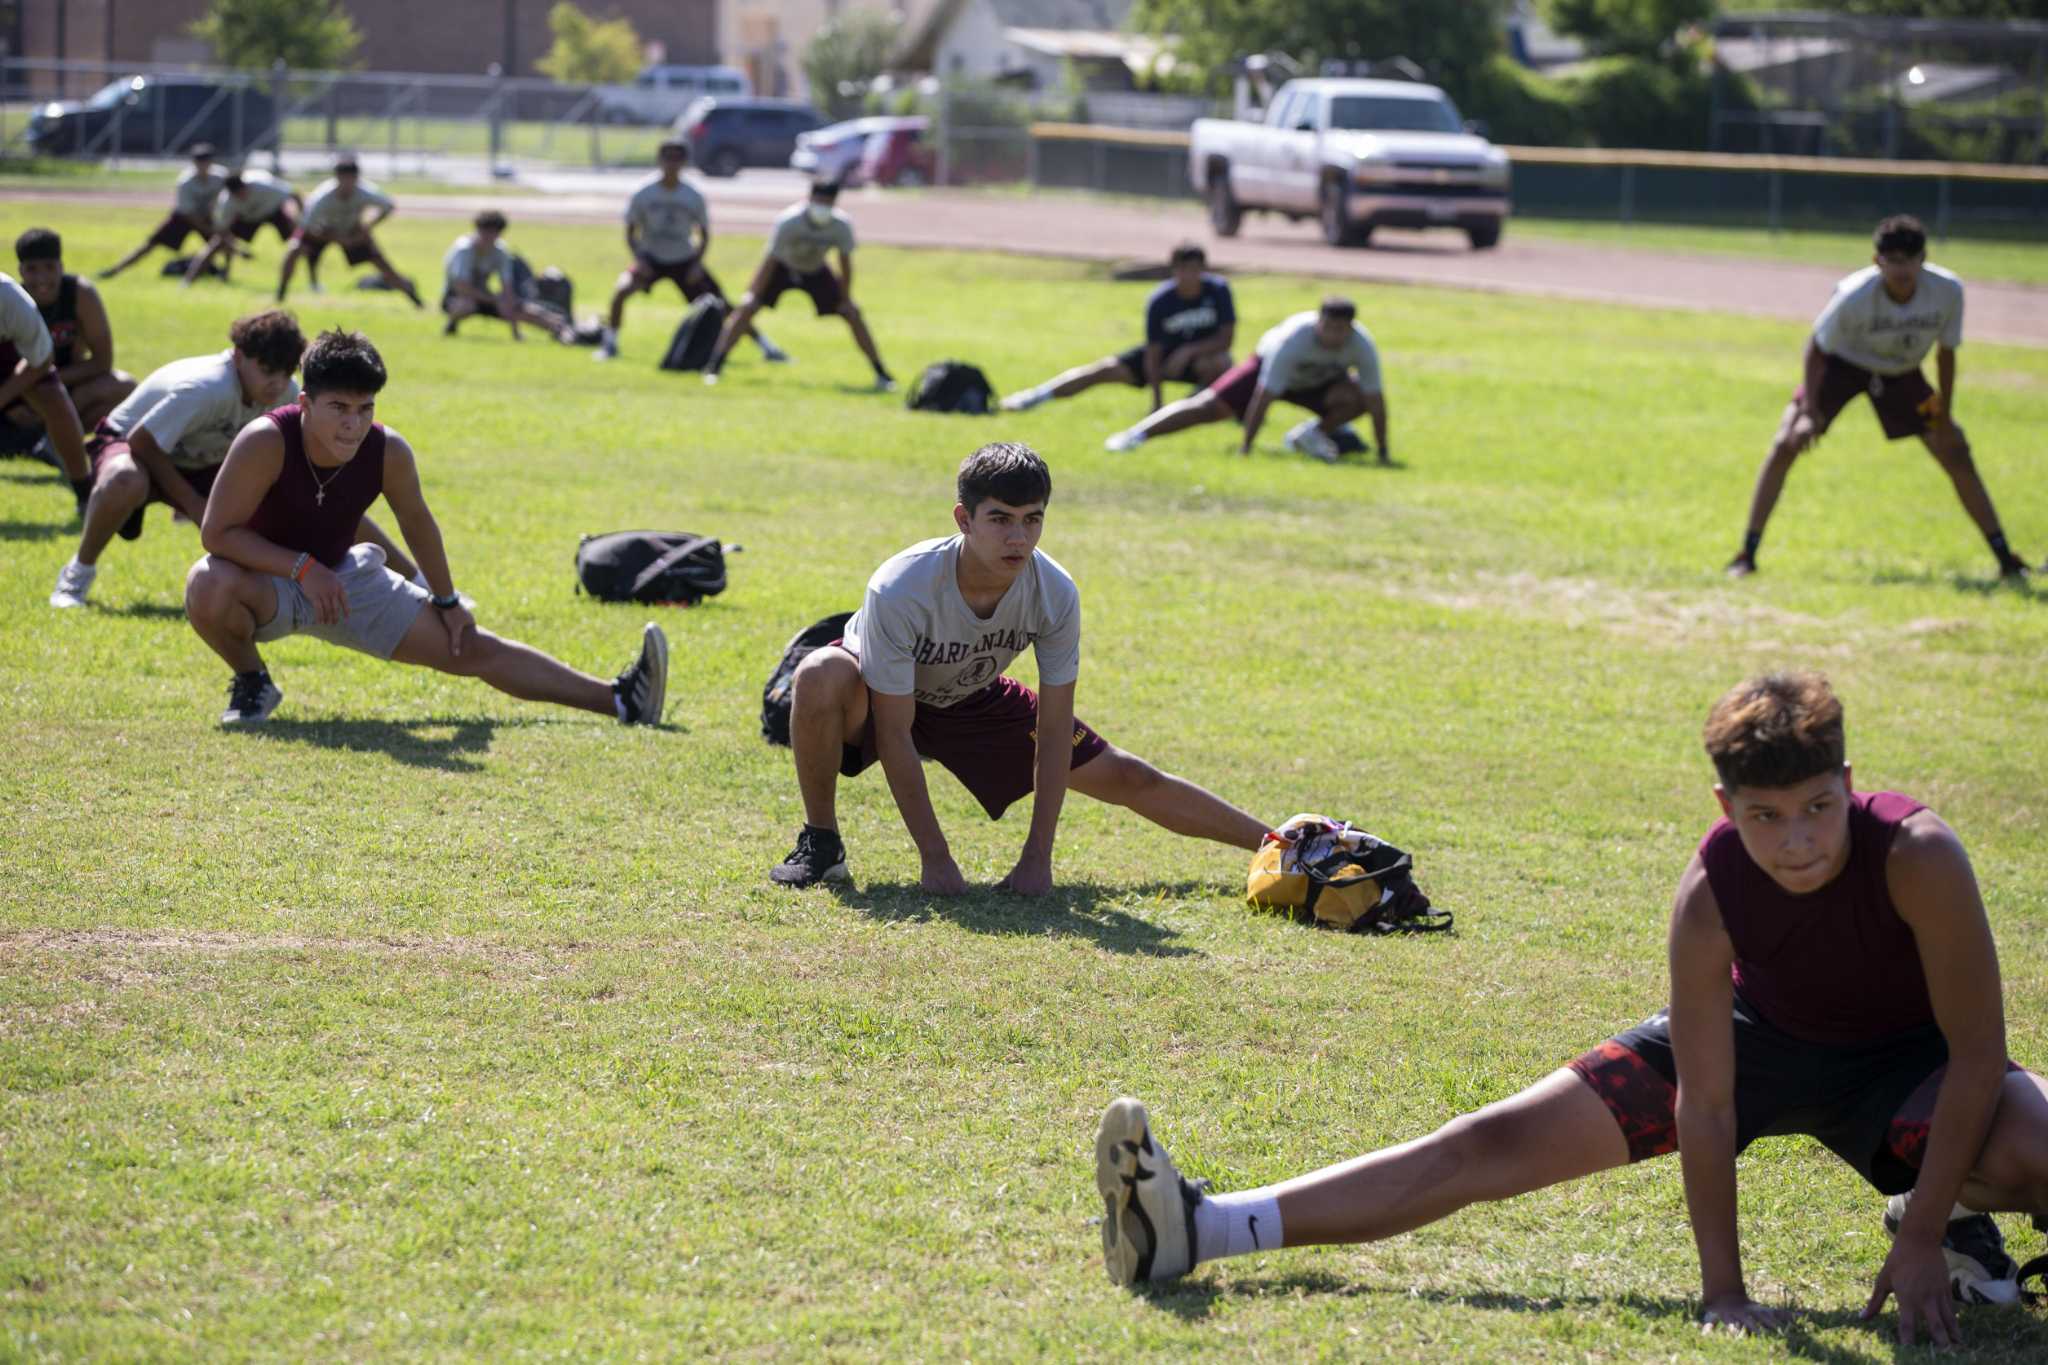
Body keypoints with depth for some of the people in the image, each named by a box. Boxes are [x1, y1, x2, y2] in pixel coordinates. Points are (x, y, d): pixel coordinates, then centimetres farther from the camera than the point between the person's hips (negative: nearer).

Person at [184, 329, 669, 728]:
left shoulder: (389, 453, -19)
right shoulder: (267, 442, -33)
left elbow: (417, 523, 2)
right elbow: (216, 532, -27)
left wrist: (447, 602, 12)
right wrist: (302, 568, -31)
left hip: (342, 576, 3)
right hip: (265, 580, -3)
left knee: (472, 649, 0)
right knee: (208, 586, -39)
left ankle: (620, 699, 3)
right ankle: (251, 682, -8)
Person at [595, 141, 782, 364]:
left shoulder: (693, 196, -10)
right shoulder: (643, 193, -13)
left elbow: (704, 234, 2)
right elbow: (630, 232, -4)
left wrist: (697, 264, -11)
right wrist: (638, 260, -20)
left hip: (685, 260, 1)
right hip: (651, 257, -1)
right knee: (622, 289, -28)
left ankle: (766, 346, 8)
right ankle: (609, 344, -11)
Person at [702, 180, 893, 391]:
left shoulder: (842, 226, -29)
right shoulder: (788, 222, -36)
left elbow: (845, 263, -15)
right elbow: (771, 260, -30)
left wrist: (846, 300, -11)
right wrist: (752, 295, -27)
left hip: (816, 271, 2)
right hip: (783, 267, -2)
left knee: (852, 314, -7)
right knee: (747, 308, -19)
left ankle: (881, 374, 4)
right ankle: (714, 367, -13)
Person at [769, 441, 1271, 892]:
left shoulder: (1055, 593, -27)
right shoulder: (899, 590, -38)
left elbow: (1053, 730, -19)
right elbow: (894, 734, -32)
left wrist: (1038, 856, -22)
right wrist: (934, 856, -32)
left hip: (974, 700, 4)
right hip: (877, 696, -4)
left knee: (1127, 779, 2)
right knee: (821, 676, -40)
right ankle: (821, 843, -17)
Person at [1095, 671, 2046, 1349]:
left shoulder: (1916, 856, -36)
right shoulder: (1712, 895, -30)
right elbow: (1703, 1102, -25)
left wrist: (1923, 1241, -30)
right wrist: (1721, 1288, -27)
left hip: (1906, 1055, -1)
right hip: (1753, 1035, 1)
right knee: (1498, 1144, -9)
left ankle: (1943, 1211, 4)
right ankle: (1195, 1231, -13)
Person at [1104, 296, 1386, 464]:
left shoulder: (1362, 345, -32)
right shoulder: (1292, 341, -41)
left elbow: (1375, 400, -26)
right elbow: (1263, 397, -39)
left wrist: (1383, 451, -26)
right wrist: (1245, 446, -38)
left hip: (1321, 381, 3)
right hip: (1269, 367, -3)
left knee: (1359, 397, -26)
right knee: (1209, 407, -13)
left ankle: (1310, 434, -1)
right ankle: (1136, 435, -7)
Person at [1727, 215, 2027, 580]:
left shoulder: (1947, 291, -28)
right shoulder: (1855, 295, -35)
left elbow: (1946, 351, -11)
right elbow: (1817, 347, -20)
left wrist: (1944, 417, -7)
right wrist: (1810, 412, -25)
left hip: (1901, 373, 3)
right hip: (1842, 363, -3)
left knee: (1957, 455, -1)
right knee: (1785, 445, -17)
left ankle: (2005, 559, 10)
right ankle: (1746, 555, -8)